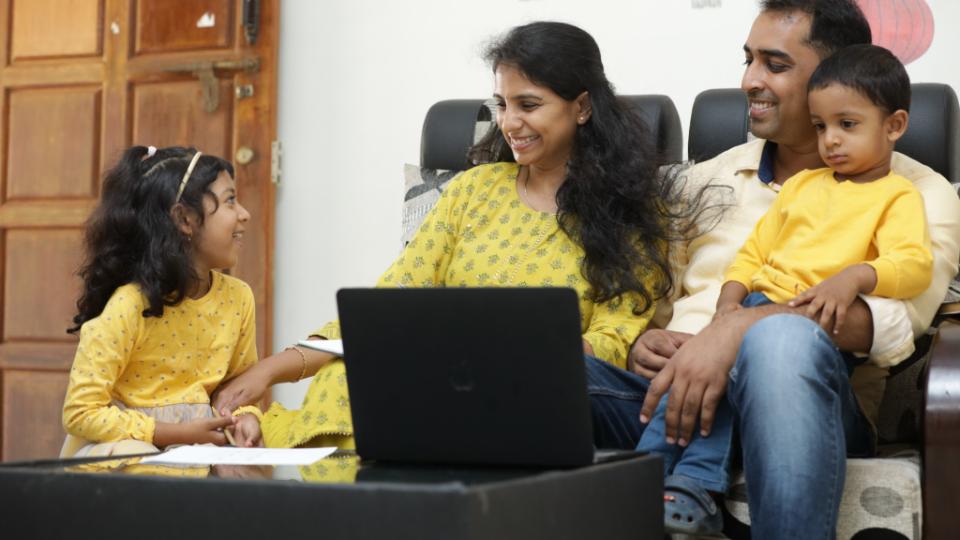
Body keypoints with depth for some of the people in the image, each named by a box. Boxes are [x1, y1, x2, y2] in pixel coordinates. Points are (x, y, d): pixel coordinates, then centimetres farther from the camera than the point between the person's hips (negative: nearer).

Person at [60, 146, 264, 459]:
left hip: (196, 443, 5)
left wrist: (245, 418, -12)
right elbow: (81, 411, -18)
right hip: (117, 445, -5)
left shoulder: (238, 298, 0)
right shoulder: (130, 305, -19)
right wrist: (180, 433, -22)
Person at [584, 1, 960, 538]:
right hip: (670, 388, 3)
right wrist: (640, 342, -6)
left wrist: (738, 329, -25)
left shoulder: (915, 192, 11)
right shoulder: (705, 181, 26)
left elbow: (896, 316, -10)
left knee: (781, 340, -40)